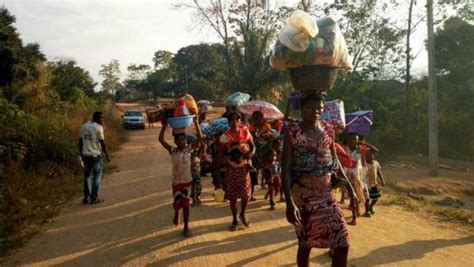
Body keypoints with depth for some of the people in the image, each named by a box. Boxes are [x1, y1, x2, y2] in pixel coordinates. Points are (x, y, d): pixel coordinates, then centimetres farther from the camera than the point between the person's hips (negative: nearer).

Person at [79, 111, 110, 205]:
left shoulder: (84, 126, 8)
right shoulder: (98, 127, -10)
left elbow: (80, 141, 9)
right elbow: (102, 143, -12)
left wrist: (81, 154, 17)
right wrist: (107, 155, -5)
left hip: (85, 155, 6)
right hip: (96, 155, -6)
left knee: (87, 176, 15)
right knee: (97, 177, 5)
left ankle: (86, 198, 17)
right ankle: (94, 198, 7)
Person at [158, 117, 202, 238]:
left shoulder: (189, 149, -6)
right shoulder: (172, 150, -6)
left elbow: (199, 138, -16)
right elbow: (161, 139, -15)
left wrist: (196, 123, -20)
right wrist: (164, 126, -16)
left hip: (187, 181, -1)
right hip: (176, 181, 1)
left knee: (185, 204, 0)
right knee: (177, 203, 11)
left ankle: (186, 227, 10)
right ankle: (176, 214, 48)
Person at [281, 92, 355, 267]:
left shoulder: (328, 130, 3)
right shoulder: (293, 132, -11)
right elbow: (285, 168, -15)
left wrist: (350, 187, 14)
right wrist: (289, 202, -24)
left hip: (326, 195, 4)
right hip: (302, 196, -4)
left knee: (342, 243, 0)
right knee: (305, 243, 10)